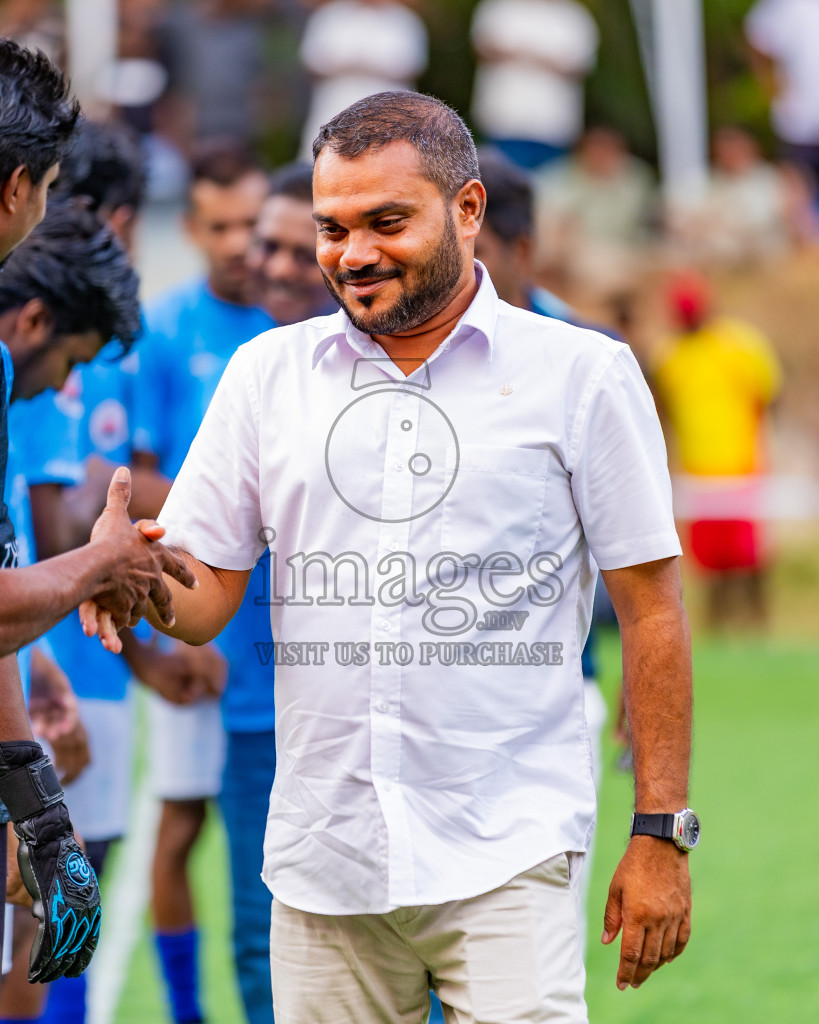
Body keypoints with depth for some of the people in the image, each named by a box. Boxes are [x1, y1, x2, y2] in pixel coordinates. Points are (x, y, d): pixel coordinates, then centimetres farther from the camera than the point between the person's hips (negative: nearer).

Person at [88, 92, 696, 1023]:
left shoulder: (582, 375, 1)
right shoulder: (267, 373, 11)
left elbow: (650, 610, 2)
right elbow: (204, 597, 11)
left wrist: (660, 836, -3)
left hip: (507, 853, -3)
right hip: (321, 857, 3)